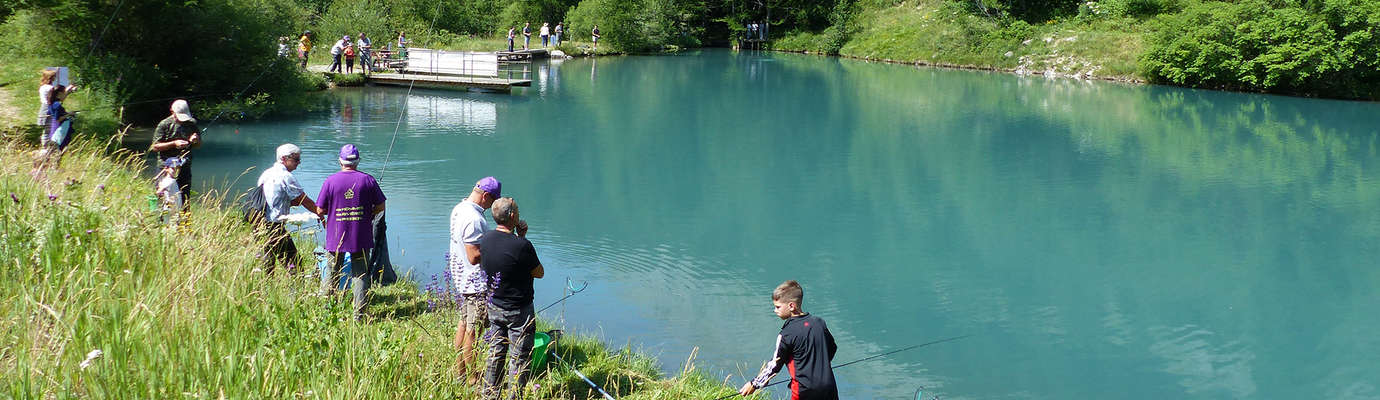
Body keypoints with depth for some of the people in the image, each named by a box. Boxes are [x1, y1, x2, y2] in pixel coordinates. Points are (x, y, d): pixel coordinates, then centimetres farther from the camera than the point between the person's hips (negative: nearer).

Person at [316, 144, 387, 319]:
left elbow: (320, 211, -3)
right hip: (361, 238, 0)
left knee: (332, 274, 14)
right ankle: (359, 314, 4)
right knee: (360, 275, 7)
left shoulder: (330, 181, -6)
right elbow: (380, 206, 0)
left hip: (336, 238, 0)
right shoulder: (368, 180, -4)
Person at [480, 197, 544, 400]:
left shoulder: (485, 239, -4)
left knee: (495, 353, 18)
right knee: (519, 358, 6)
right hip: (518, 311, -7)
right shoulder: (521, 246, -25)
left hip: (494, 307, 7)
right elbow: (539, 273, -10)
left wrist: (519, 237, 5)